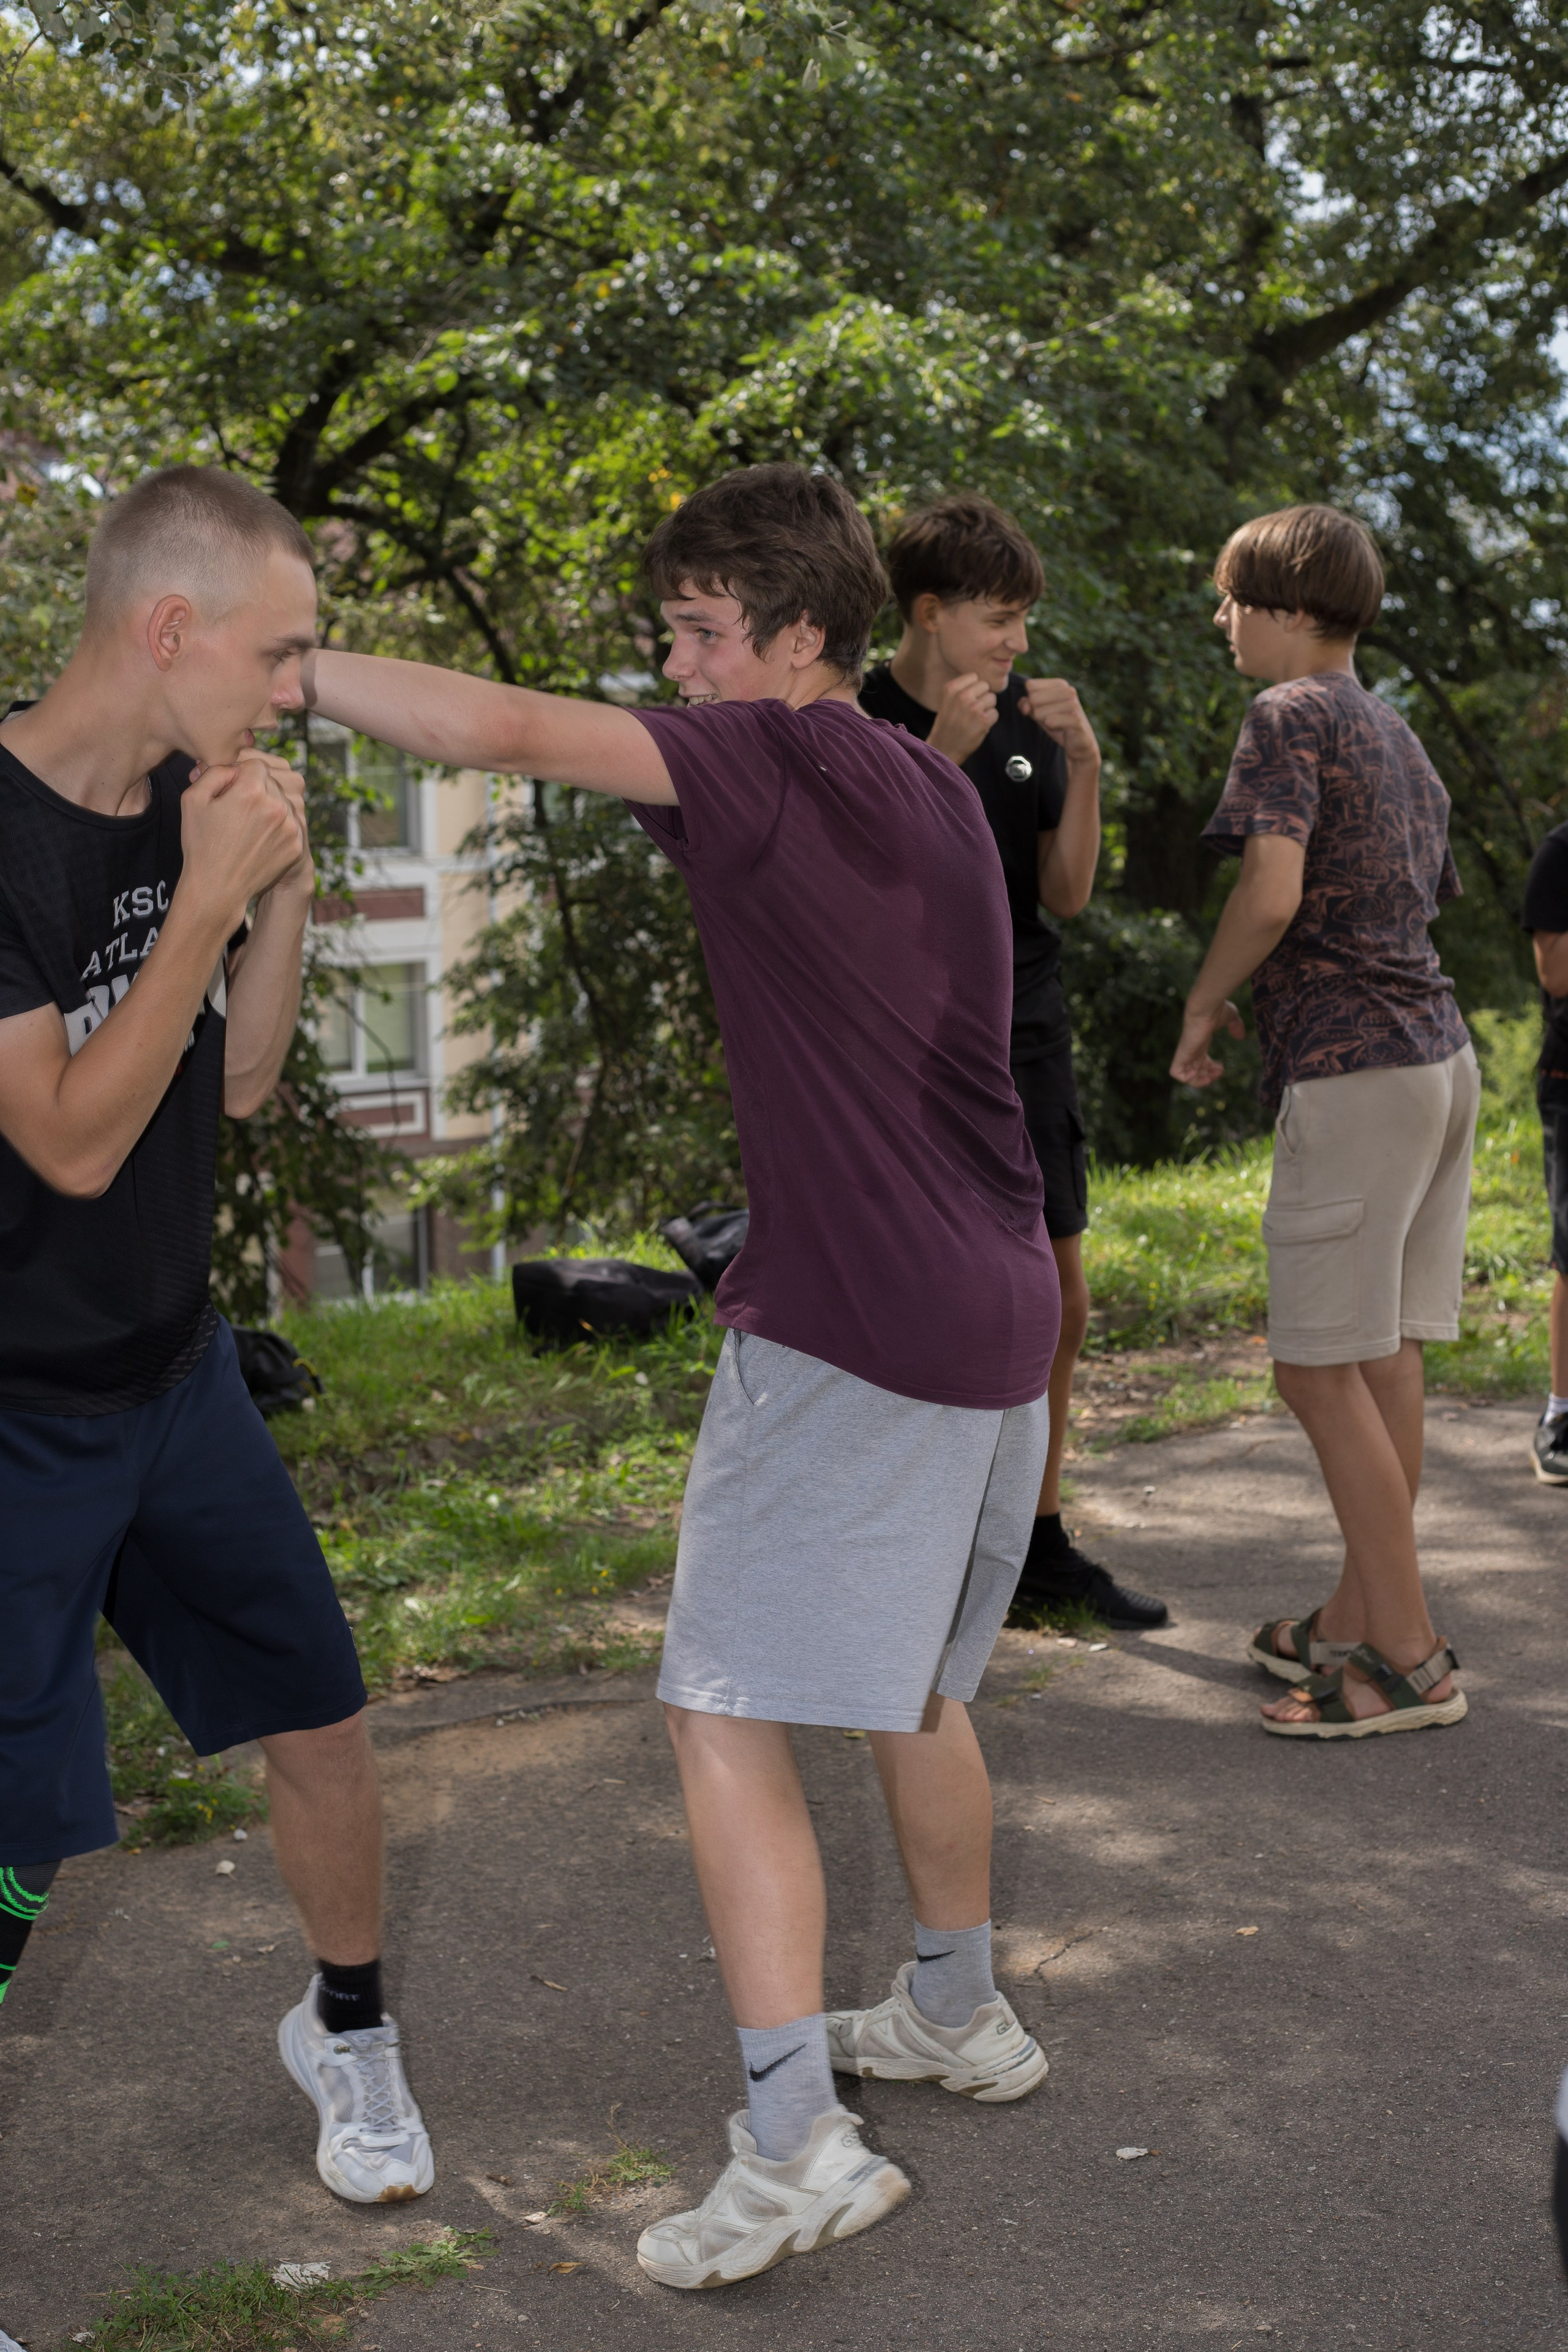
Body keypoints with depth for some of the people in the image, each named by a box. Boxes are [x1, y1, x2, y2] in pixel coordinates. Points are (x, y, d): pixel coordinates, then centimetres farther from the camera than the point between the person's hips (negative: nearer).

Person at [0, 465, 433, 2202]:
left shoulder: (192, 802, 1)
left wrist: (286, 894, -5)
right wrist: (207, 897, -25)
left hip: (176, 1371, 7)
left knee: (318, 1720, 14)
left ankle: (345, 2029, 39)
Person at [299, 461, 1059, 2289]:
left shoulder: (781, 760, -12)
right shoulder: (932, 792, 13)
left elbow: (494, 728, -22)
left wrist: (286, 664, -15)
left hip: (847, 1322, -9)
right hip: (993, 1314, 9)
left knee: (727, 1714, -6)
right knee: (906, 1690, 24)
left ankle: (794, 2144, -10)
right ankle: (958, 2017, 38)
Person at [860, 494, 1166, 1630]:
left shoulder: (1023, 722, 9)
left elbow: (1068, 894, 8)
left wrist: (1083, 763, -5)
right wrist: (939, 760, -24)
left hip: (1028, 1042, 6)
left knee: (1060, 1308, 11)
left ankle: (1041, 1544, 25)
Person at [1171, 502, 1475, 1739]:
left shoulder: (1291, 716, -8)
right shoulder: (1399, 736, 19)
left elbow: (1274, 889, -21)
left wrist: (1205, 1002, -6)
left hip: (1352, 1067, -9)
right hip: (1440, 1049, 9)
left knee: (1321, 1364, -5)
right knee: (1386, 1355, 13)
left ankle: (1409, 1658, -2)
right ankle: (1365, 1614, 21)